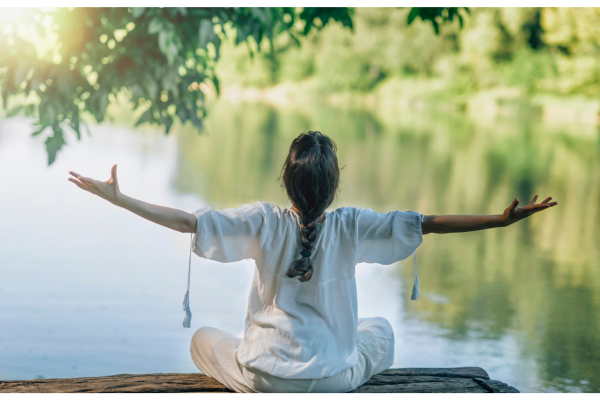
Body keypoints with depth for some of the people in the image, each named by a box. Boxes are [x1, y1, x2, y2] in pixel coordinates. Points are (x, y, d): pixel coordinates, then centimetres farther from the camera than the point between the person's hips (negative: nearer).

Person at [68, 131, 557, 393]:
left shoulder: (264, 222, -10)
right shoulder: (351, 226, -11)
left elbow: (185, 220, -11)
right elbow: (428, 223, -13)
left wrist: (118, 198, -4)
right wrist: (504, 219, -8)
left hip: (264, 377, -1)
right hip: (333, 378, 1)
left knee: (204, 338, 29)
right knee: (380, 328, 32)